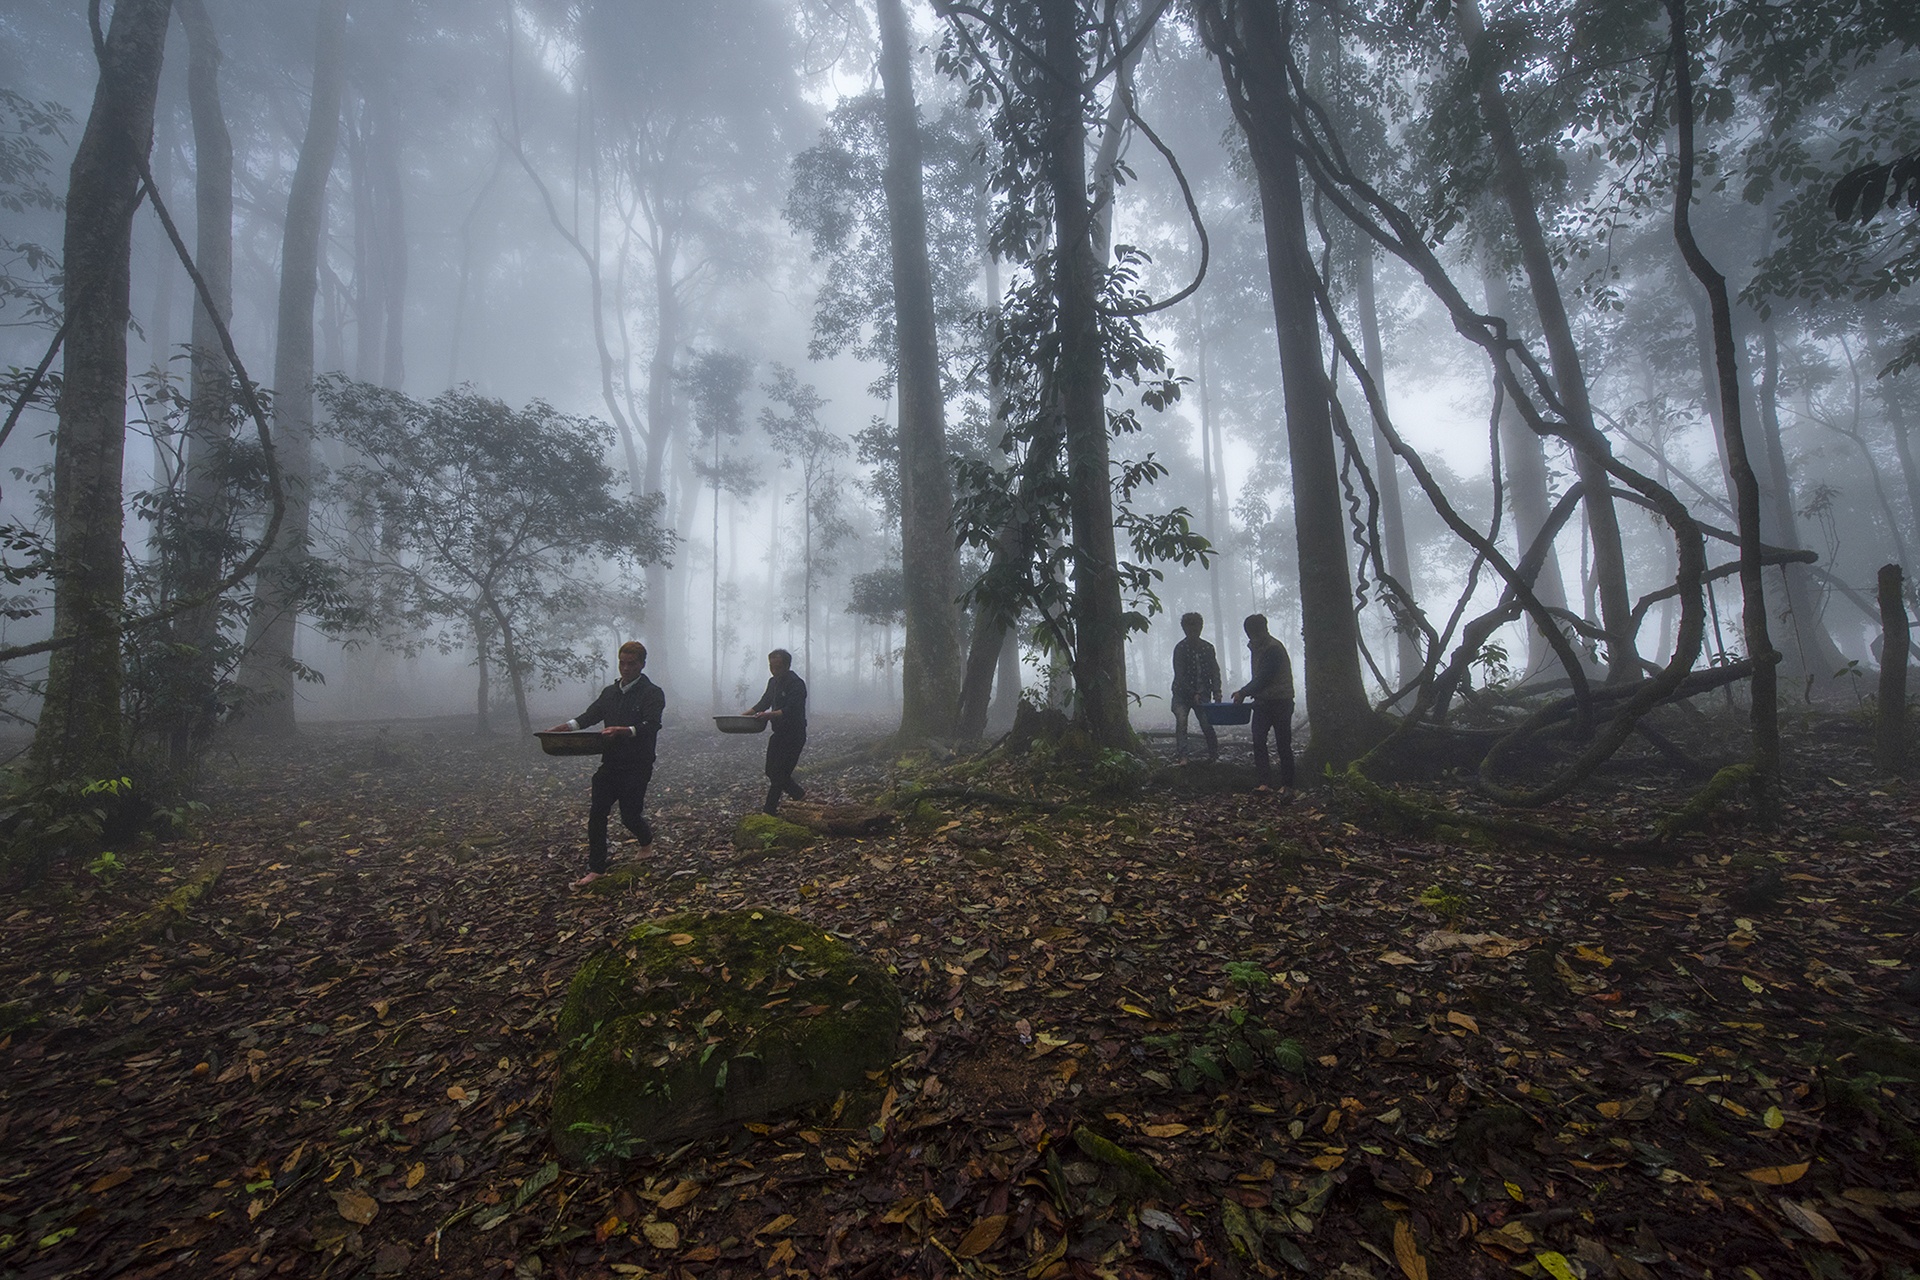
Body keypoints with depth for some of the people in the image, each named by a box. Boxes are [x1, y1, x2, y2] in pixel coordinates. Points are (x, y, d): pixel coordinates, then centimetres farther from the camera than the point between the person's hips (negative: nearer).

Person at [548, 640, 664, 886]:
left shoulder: (652, 693, -8)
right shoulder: (610, 692, 14)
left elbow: (651, 726, -21)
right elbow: (591, 714, 10)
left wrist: (624, 731, -38)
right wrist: (568, 726, -8)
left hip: (637, 767, -6)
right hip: (610, 763, 6)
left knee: (629, 815, 0)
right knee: (596, 815, 1)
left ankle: (647, 840, 34)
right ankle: (596, 869, 11)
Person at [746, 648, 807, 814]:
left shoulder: (797, 684, -18)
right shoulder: (773, 682, 9)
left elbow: (790, 711, -27)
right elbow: (765, 701, 18)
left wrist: (769, 715, -40)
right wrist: (748, 713, 5)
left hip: (793, 735, -9)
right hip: (779, 733, 9)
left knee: (778, 774, -6)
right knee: (771, 771, 12)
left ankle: (770, 809, 5)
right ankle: (799, 794, 28)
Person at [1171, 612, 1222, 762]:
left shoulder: (1208, 648, 5)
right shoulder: (1180, 648, -8)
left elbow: (1215, 672, 6)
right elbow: (1180, 675, -12)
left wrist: (1216, 692, -7)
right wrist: (1193, 694, -18)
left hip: (1202, 693, 2)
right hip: (1183, 693, -2)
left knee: (1207, 724, -5)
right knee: (1181, 721, -18)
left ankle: (1214, 755, 15)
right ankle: (1181, 756, -18)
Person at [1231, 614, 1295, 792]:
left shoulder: (1274, 649, -17)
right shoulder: (1256, 647, 11)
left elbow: (1264, 678, -20)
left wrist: (1244, 693, -13)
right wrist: (1245, 692, 9)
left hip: (1280, 702, -8)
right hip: (1263, 702, 8)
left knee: (1283, 744, 1)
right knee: (1258, 742, -3)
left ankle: (1287, 784, 9)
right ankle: (1265, 782, -2)